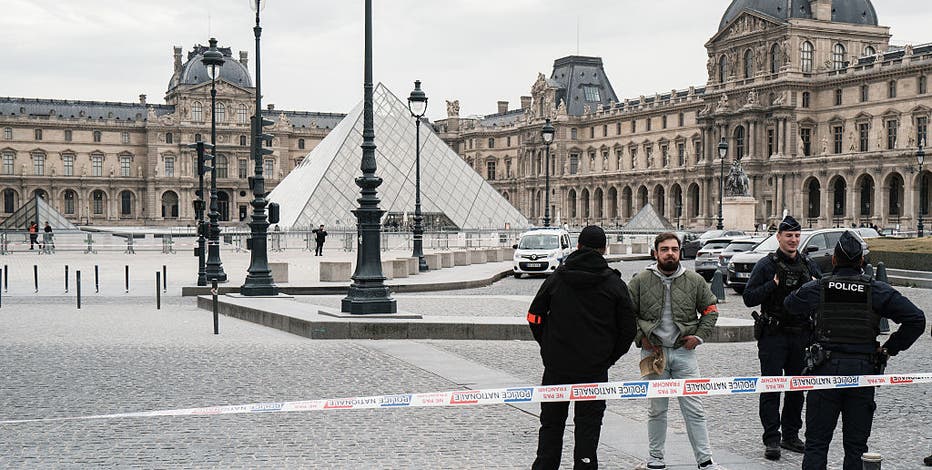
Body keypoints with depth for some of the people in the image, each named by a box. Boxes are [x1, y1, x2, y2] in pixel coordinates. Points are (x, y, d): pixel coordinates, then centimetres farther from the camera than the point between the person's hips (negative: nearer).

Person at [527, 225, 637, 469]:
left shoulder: (557, 277, 3)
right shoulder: (615, 284, -1)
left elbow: (534, 316, 4)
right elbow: (627, 329, -1)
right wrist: (609, 358, 10)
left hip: (556, 366, 2)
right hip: (595, 368, -1)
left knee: (551, 423, 13)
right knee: (588, 425, 6)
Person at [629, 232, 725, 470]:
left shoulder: (694, 280, 2)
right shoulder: (641, 281, -1)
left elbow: (710, 310, 12)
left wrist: (699, 336, 1)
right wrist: (640, 337, -3)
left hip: (684, 352, 0)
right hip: (653, 352, 0)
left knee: (694, 409, 1)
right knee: (656, 409, 9)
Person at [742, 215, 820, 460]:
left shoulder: (809, 265, 9)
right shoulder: (766, 265, -5)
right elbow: (749, 298, -9)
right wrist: (773, 284, -18)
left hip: (801, 336, 5)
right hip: (773, 336, -5)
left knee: (797, 388, 12)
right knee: (771, 388, -4)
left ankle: (791, 436, 24)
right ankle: (771, 440, 0)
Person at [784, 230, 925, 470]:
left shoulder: (816, 288, -1)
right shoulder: (878, 290, -2)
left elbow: (789, 304, 17)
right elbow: (916, 319, -6)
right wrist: (889, 349, 1)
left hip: (824, 370, 0)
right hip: (863, 373, 1)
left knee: (816, 443, 6)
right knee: (856, 446, 10)